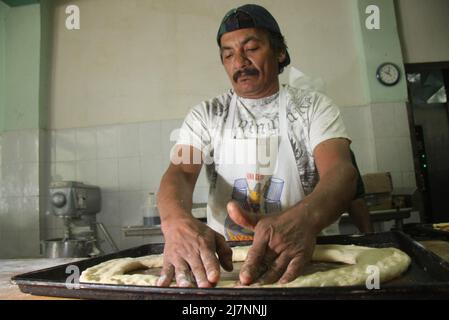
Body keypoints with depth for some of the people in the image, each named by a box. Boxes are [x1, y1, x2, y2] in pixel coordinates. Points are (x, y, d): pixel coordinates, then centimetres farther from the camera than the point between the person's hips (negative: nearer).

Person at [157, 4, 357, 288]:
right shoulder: (205, 115, 4)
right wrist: (178, 221, -33)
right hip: (223, 259, 1)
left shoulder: (314, 107, 1)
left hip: (302, 256, -1)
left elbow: (341, 171, -14)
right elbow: (180, 173, -10)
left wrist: (304, 217, -36)